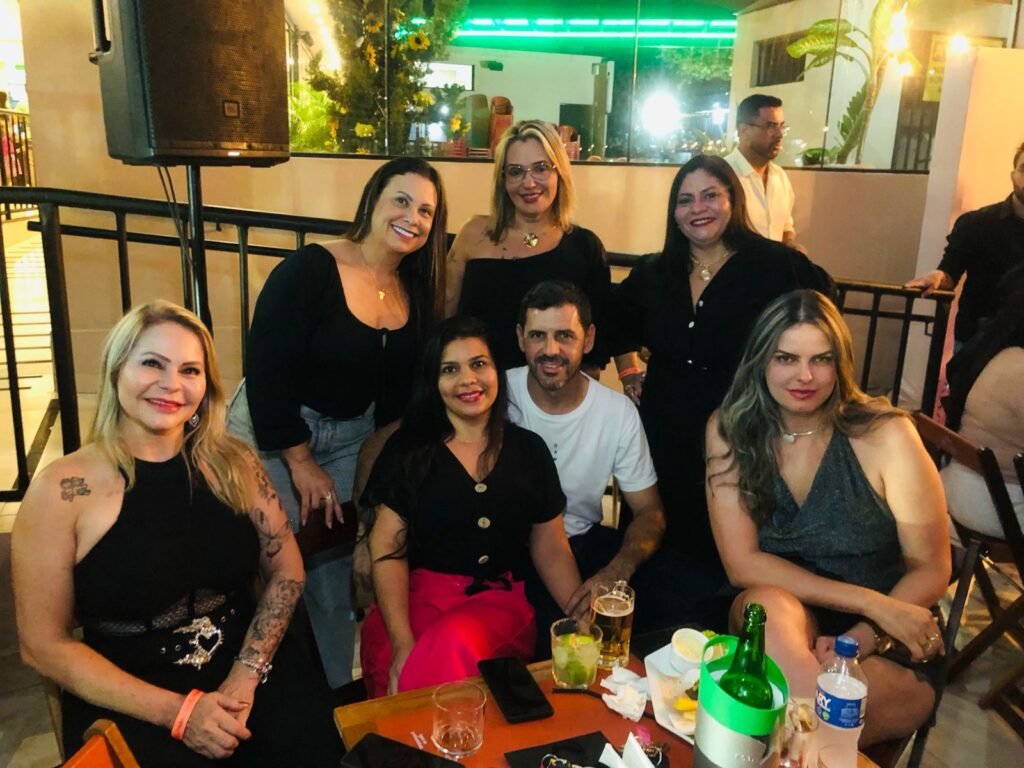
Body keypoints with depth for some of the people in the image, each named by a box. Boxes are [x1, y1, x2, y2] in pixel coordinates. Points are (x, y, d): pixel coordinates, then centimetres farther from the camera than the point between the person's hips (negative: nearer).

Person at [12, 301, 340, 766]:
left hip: (247, 670, 2)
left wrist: (247, 675, -9)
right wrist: (177, 711, -12)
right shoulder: (62, 489, -7)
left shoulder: (233, 464, 2)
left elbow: (286, 570, 5)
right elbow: (45, 645, -5)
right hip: (129, 703, -2)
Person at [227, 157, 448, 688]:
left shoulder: (417, 294, 1)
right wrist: (301, 463, -14)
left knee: (335, 582, 9)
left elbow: (403, 390, 9)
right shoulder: (310, 270, -18)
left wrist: (377, 458, 1)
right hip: (273, 436, -5)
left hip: (353, 440, 5)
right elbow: (266, 371, -20)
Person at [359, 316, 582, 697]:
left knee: (454, 643, -34)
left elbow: (551, 550, 13)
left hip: (499, 602, 1)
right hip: (419, 597, -1)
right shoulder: (408, 449, 4)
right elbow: (387, 549, -2)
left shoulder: (529, 450, 10)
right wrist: (403, 643, -15)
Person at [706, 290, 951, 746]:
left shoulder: (885, 435, -12)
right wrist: (871, 603, -20)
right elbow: (742, 564, -11)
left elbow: (931, 570, -6)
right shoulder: (730, 430, -7)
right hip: (774, 623, 3)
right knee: (767, 604, -33)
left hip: (885, 648, -2)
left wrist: (858, 641, -22)